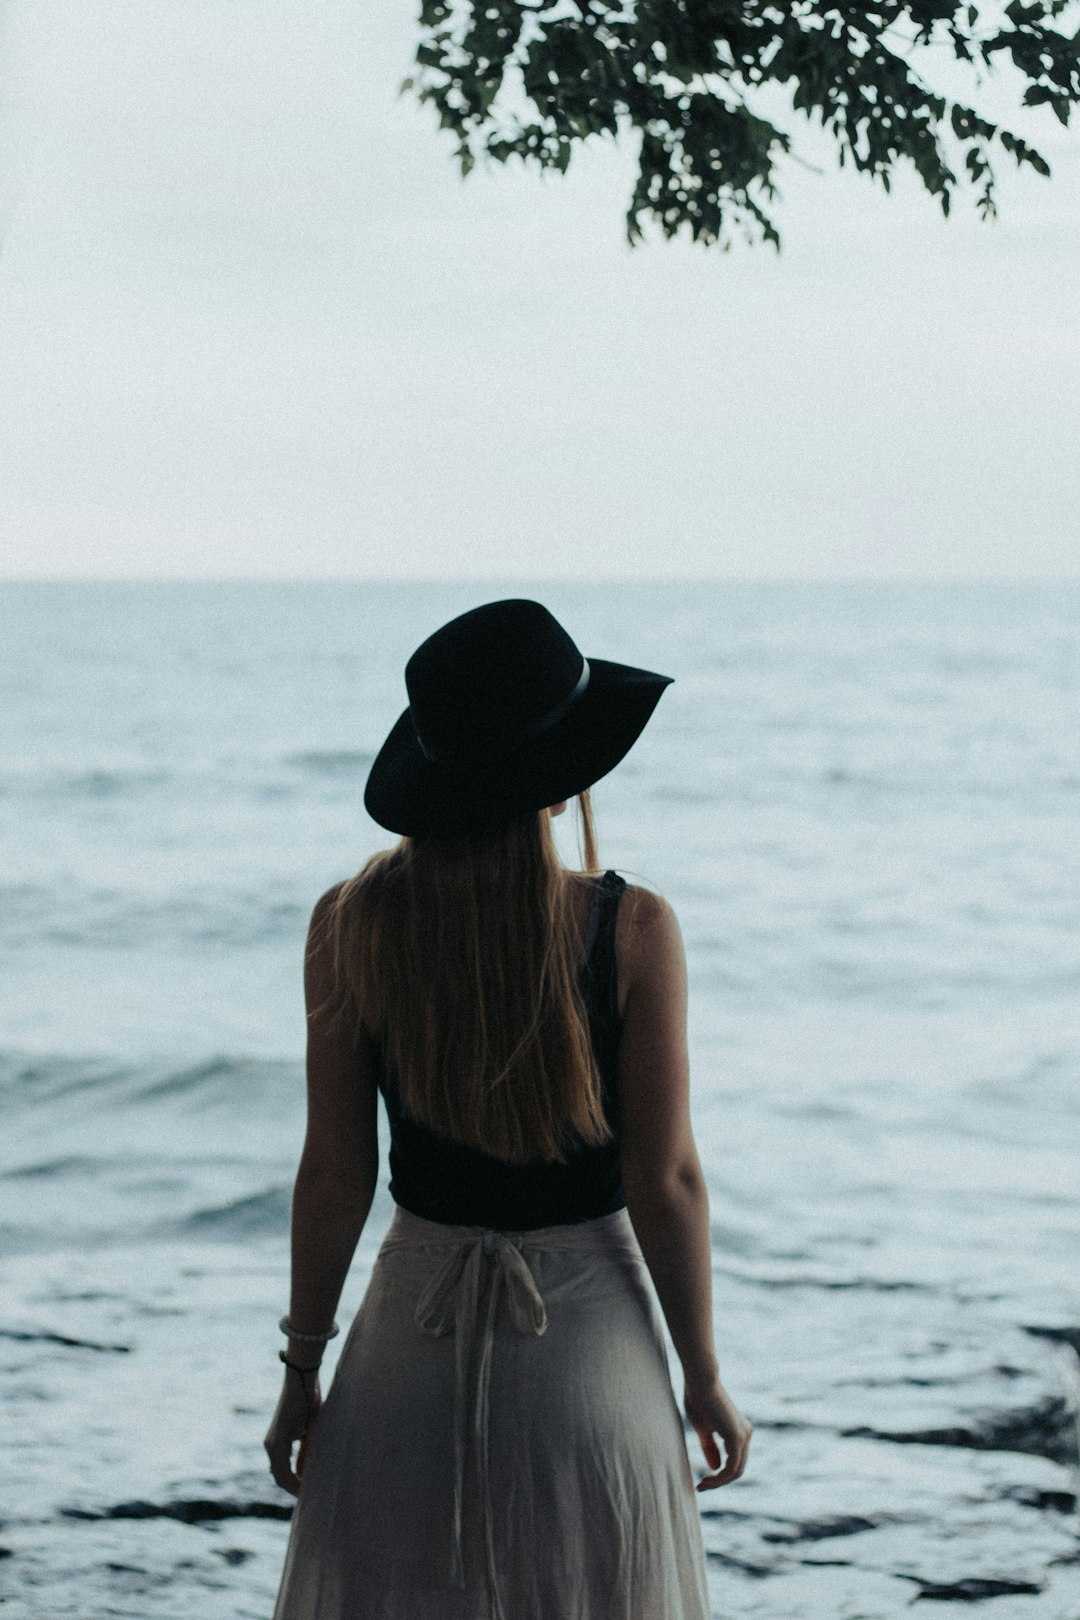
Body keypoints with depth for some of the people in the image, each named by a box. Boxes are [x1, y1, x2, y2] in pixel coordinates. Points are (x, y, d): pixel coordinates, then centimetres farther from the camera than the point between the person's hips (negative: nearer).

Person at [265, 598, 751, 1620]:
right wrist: (703, 1374, 2)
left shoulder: (351, 926, -9)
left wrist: (303, 1365, 7)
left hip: (416, 1339, 1)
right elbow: (666, 1178, -9)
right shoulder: (633, 932, -13)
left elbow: (335, 1173, -4)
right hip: (591, 1333, -1)